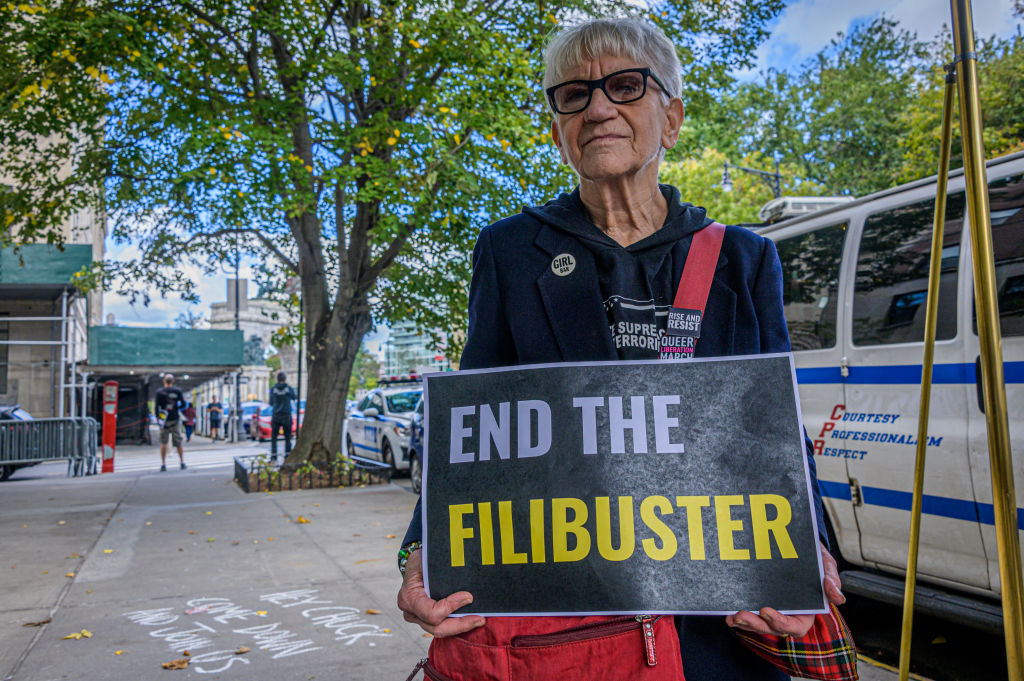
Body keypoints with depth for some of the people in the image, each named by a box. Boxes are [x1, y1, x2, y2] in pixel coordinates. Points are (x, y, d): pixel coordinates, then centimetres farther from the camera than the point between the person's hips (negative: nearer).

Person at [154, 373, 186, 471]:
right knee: (178, 442, 8)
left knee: (163, 442, 4)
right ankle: (182, 462, 11)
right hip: (175, 419, 1)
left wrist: (157, 417, 5)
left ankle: (163, 464, 1)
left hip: (164, 419, -1)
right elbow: (183, 404, -4)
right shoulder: (178, 391, -1)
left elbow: (157, 406, -5)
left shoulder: (159, 392, -2)